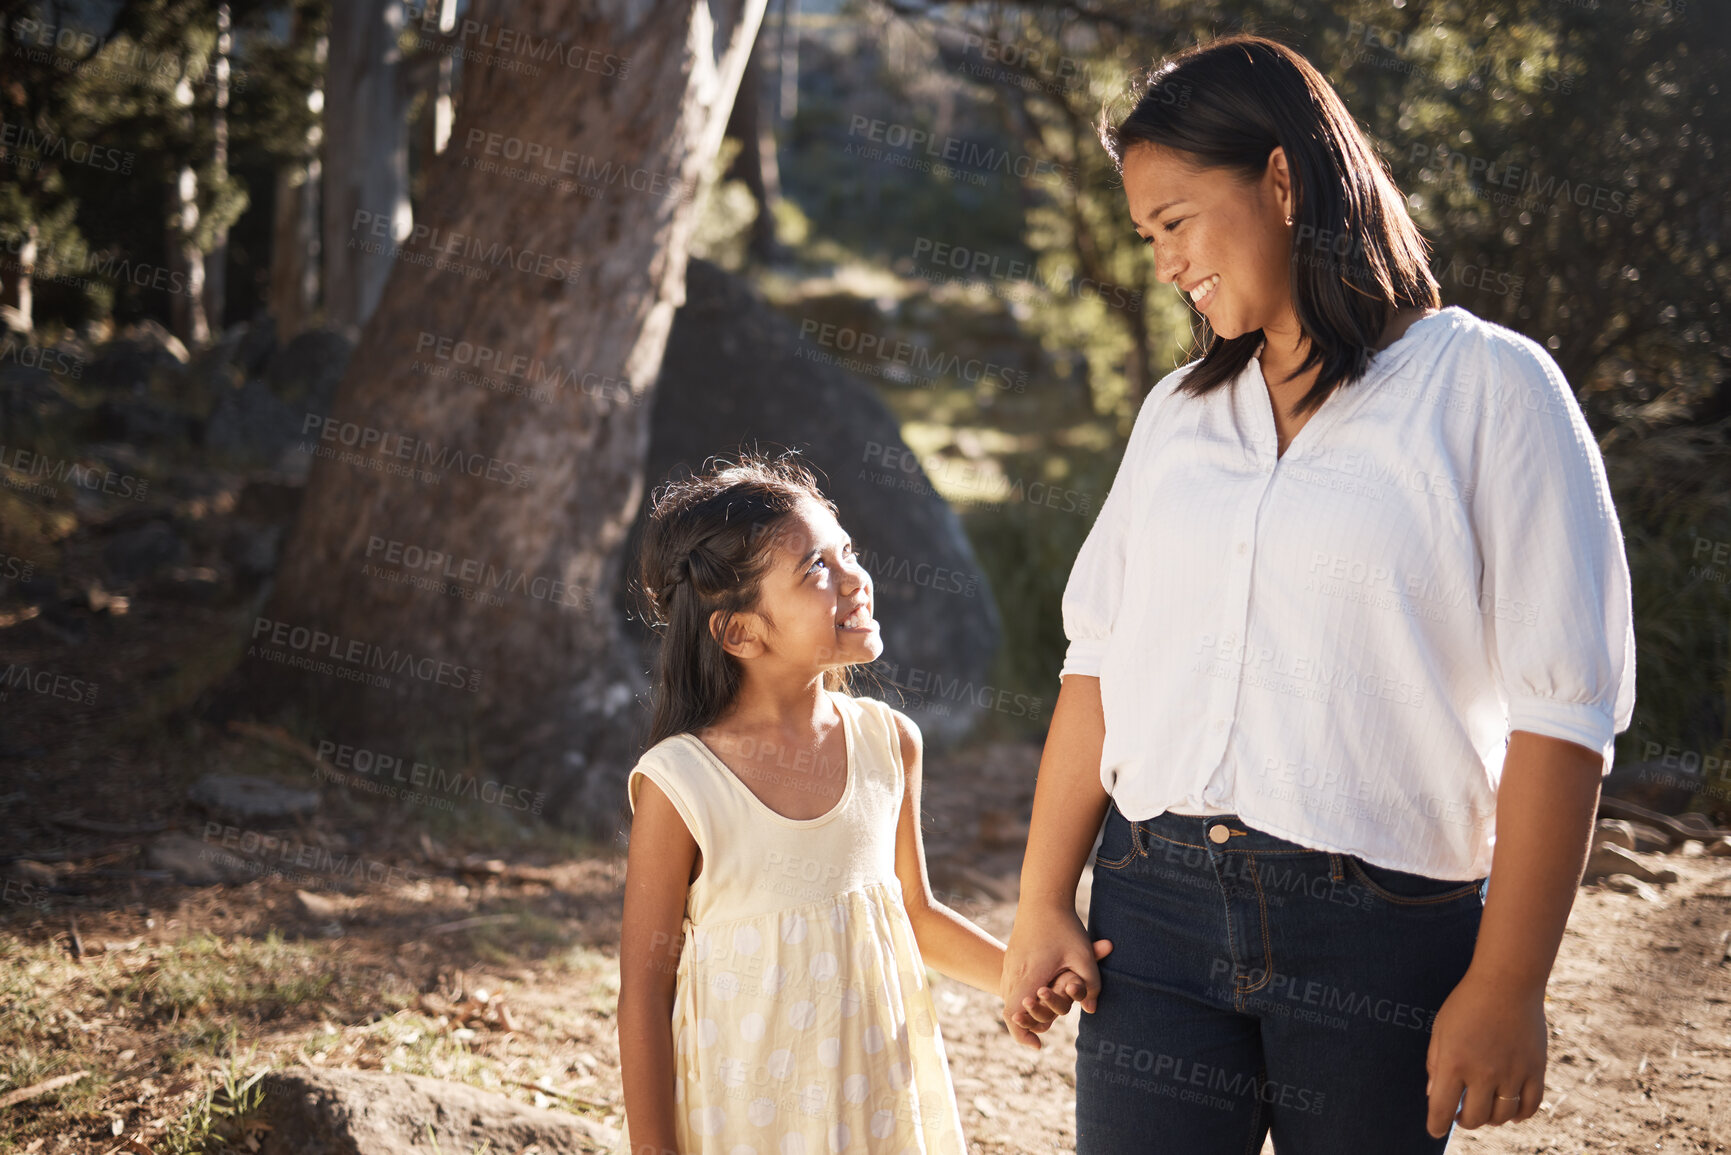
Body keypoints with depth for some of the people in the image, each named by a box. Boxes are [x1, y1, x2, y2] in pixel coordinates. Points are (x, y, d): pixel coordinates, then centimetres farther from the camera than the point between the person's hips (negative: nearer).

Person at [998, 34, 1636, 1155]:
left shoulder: (1489, 389, -3)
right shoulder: (1179, 411, 14)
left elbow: (1563, 711, -9)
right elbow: (1100, 660, 9)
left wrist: (1507, 988, -12)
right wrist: (1045, 900, 1)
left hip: (1380, 931, -4)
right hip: (1157, 907, 4)